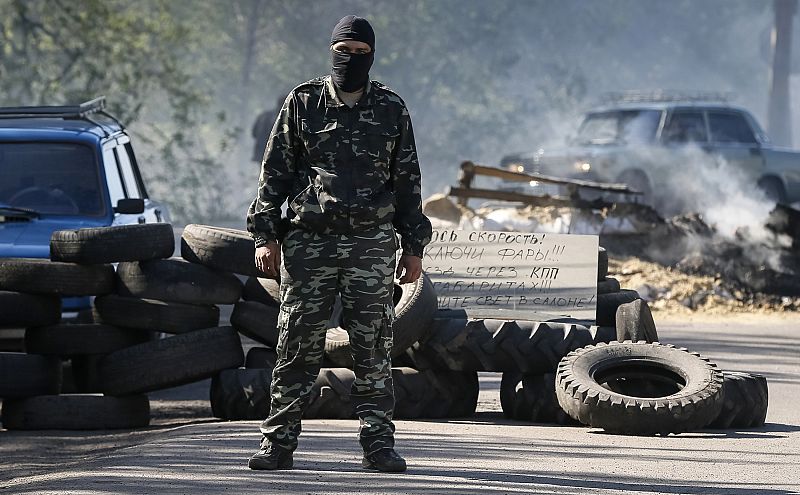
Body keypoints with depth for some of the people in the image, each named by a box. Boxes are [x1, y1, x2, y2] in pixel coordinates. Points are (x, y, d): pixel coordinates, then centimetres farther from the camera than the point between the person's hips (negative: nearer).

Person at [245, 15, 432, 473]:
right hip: (308, 241, 0)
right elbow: (275, 173, 7)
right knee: (298, 345, -1)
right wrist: (266, 235, -1)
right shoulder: (302, 104, 6)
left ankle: (378, 443, 3)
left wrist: (414, 246, 8)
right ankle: (279, 442, 2)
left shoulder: (392, 110, 9)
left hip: (372, 243, 0)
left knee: (374, 348, -1)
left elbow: (408, 182, 12)